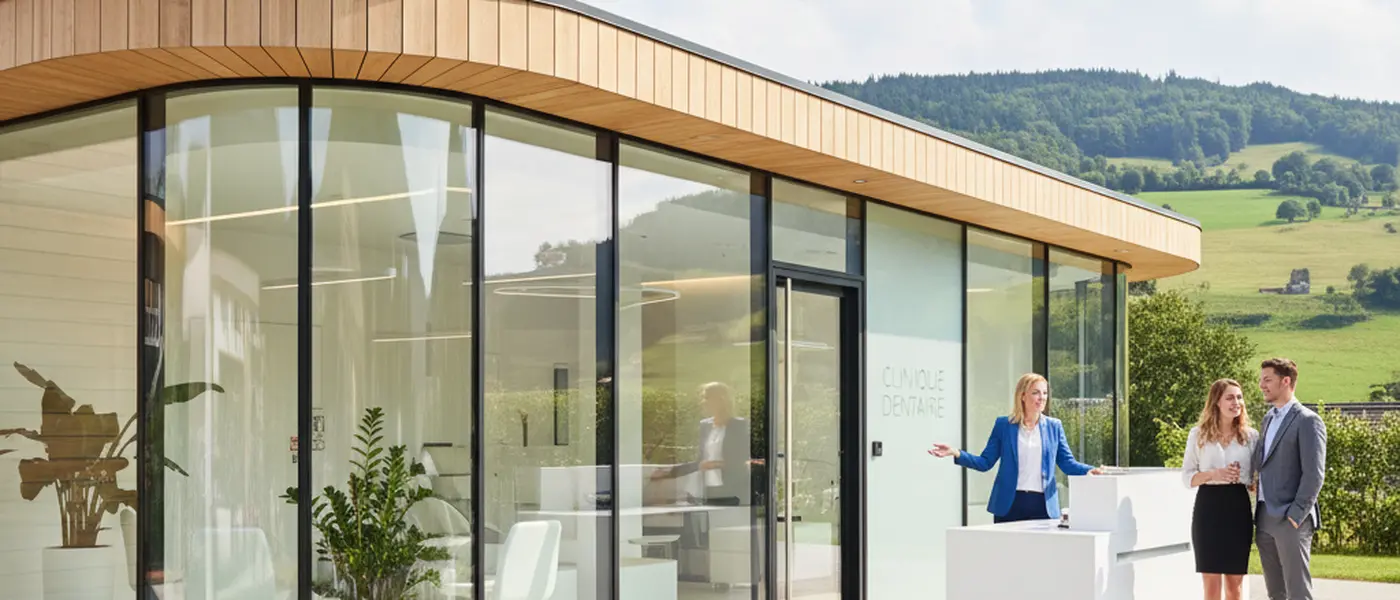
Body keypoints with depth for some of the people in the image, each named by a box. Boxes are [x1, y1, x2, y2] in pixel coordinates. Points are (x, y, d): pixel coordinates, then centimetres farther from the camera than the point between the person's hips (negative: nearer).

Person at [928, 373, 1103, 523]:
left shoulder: (1054, 426, 9)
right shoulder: (1003, 424, 4)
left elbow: (1067, 462, 6)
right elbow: (986, 462, 4)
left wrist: (1088, 470, -14)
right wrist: (956, 454, -10)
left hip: (1043, 504, 1)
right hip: (1009, 503, -1)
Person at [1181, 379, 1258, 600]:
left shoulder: (1251, 436, 7)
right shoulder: (1198, 434, 3)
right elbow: (1187, 476, 2)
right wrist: (1213, 475, -15)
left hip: (1238, 508, 1)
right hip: (1208, 507, -1)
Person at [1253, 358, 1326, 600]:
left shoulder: (1307, 421, -8)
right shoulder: (1269, 418, 18)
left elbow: (1314, 473, -14)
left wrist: (1295, 515, -18)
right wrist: (1259, 514, 12)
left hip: (1291, 519, -8)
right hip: (1265, 518, 8)